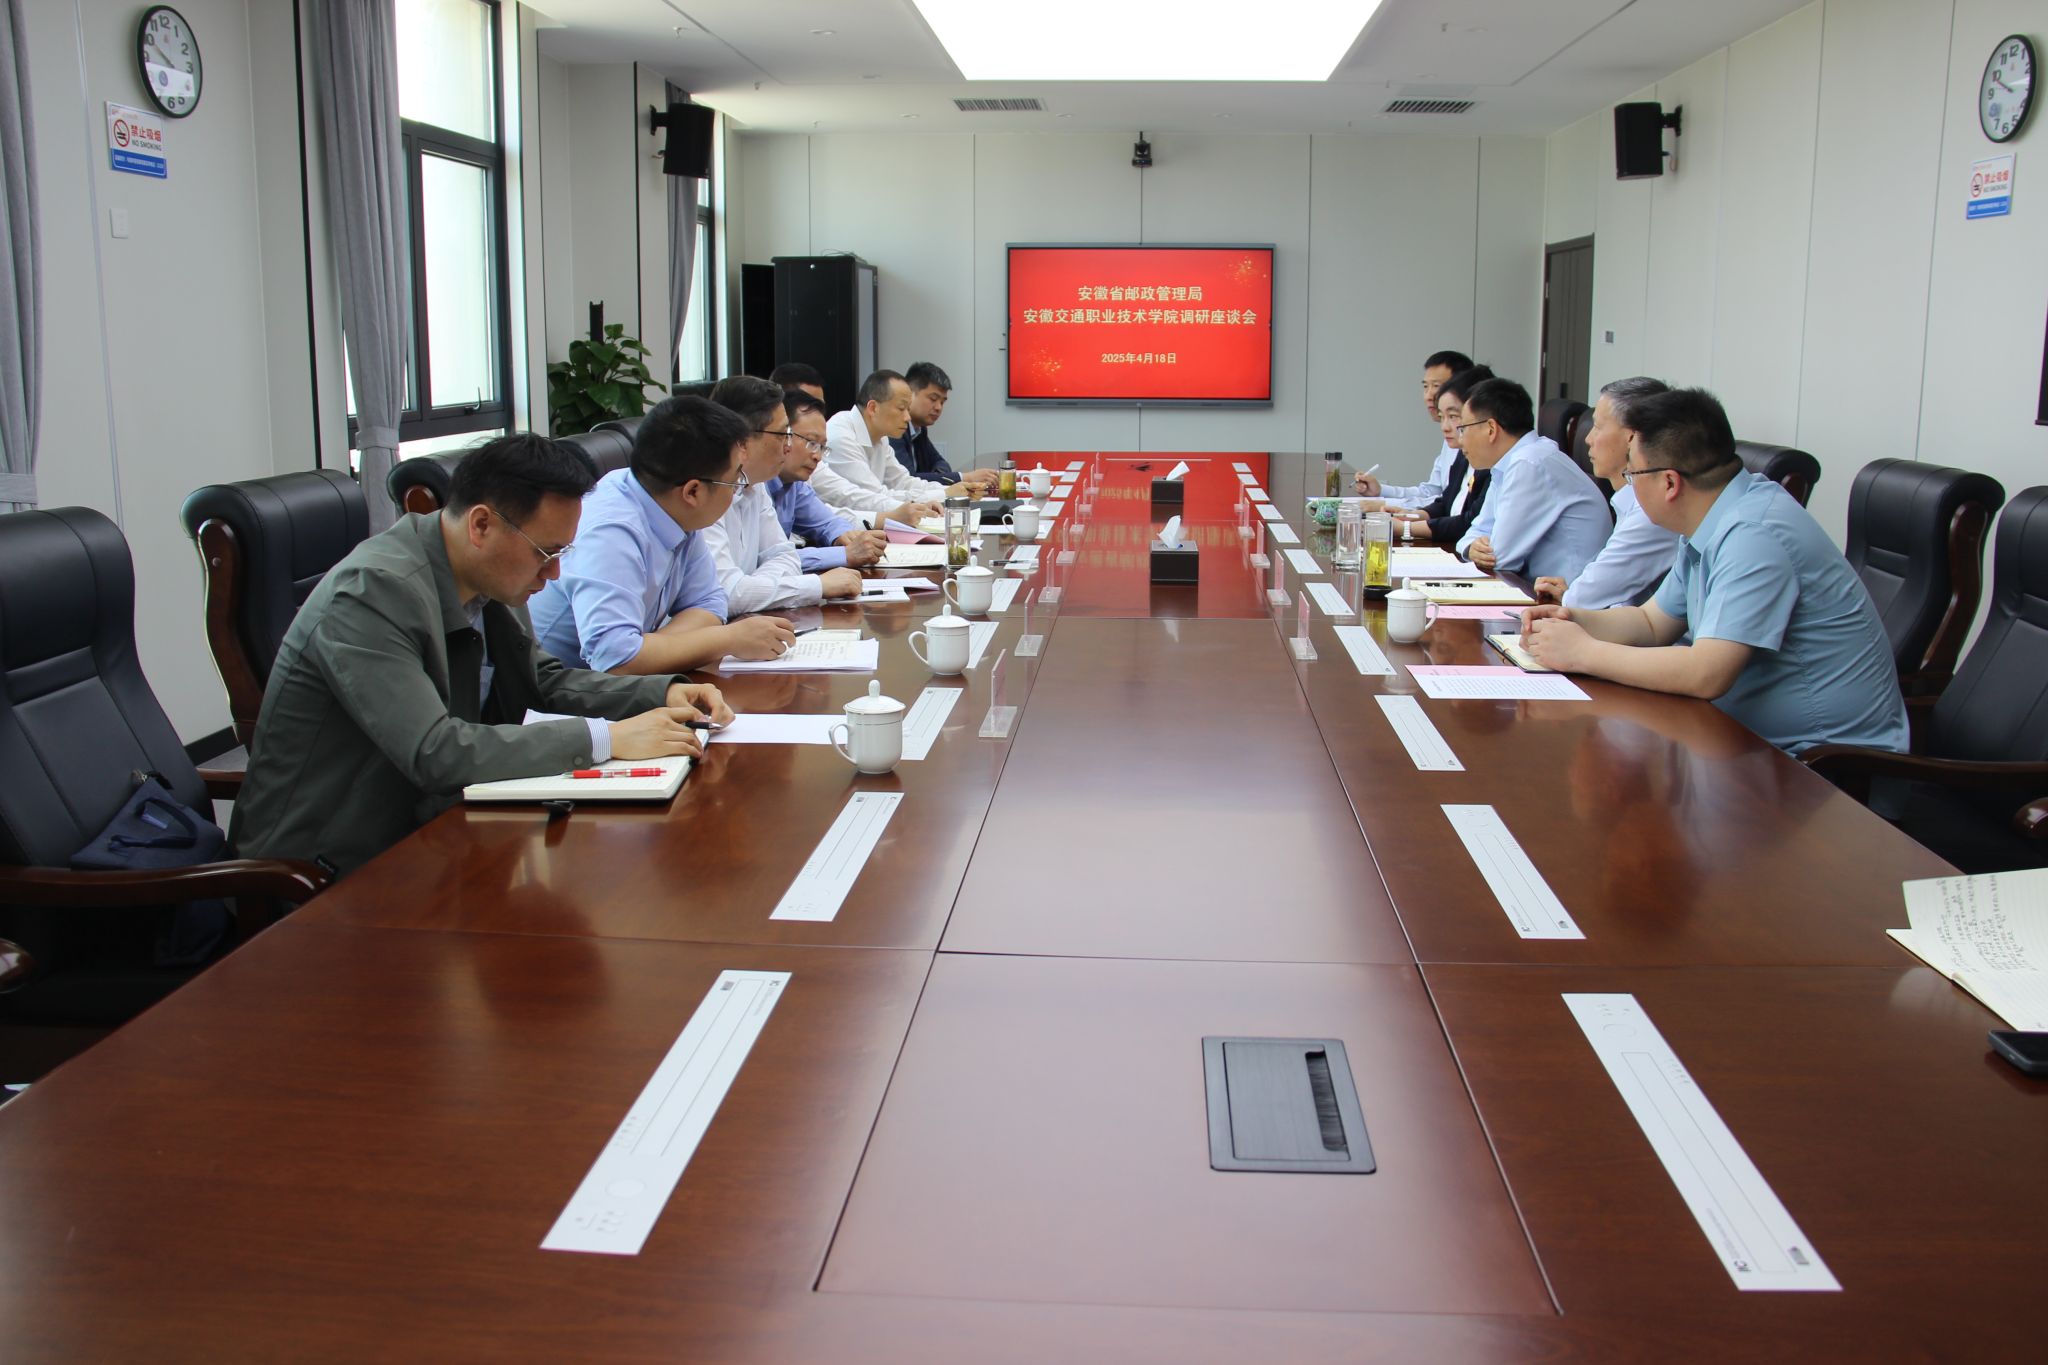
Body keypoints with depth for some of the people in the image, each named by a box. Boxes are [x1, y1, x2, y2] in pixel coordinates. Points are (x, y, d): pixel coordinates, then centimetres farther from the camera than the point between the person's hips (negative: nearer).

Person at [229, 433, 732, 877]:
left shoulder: (490, 580, 0)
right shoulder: (374, 591, -25)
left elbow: (544, 679, 14)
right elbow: (433, 752, -32)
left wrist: (664, 693, -2)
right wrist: (607, 739, -30)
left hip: (418, 829, 8)